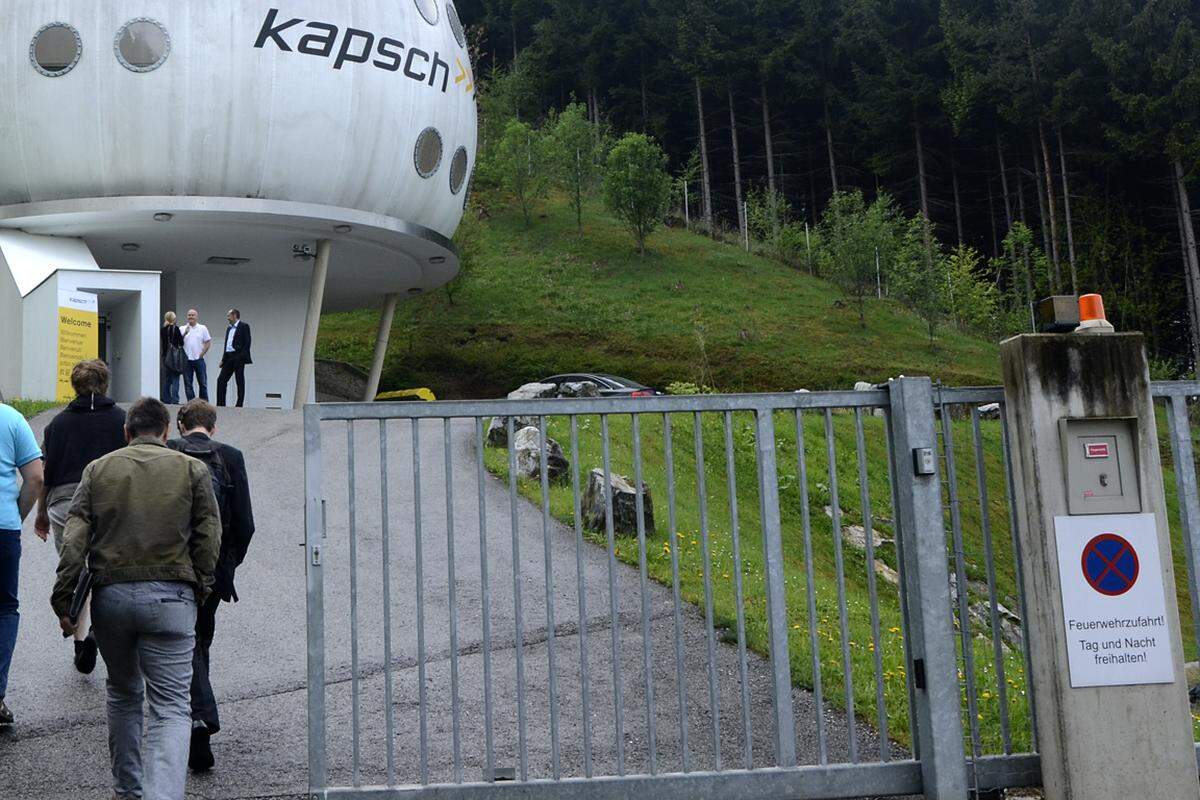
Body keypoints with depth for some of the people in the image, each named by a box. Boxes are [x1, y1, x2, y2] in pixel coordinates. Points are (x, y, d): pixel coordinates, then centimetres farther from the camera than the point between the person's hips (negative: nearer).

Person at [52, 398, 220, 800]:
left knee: (123, 693, 22)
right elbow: (208, 535, 1)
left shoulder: (98, 469, 10)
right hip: (170, 596, -3)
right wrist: (201, 588, 12)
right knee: (171, 706, -3)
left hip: (110, 595, 3)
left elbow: (75, 536, 1)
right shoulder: (192, 469, 5)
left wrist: (63, 598, 1)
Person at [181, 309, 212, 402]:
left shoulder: (203, 328, 5)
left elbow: (208, 342, 4)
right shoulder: (182, 329, 7)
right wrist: (185, 333, -13)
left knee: (203, 383, 1)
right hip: (186, 360, 1)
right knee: (188, 383, 2)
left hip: (199, 359, -1)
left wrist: (202, 353, -3)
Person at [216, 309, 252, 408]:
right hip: (228, 358, 8)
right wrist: (223, 359, 12)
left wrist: (242, 357, -18)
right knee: (221, 380, 3)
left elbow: (247, 343, -11)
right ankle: (220, 404, 5)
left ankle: (239, 405, 1)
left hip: (238, 358, -8)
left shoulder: (244, 326, -4)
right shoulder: (229, 328, 20)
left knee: (240, 382, -2)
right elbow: (226, 344, 20)